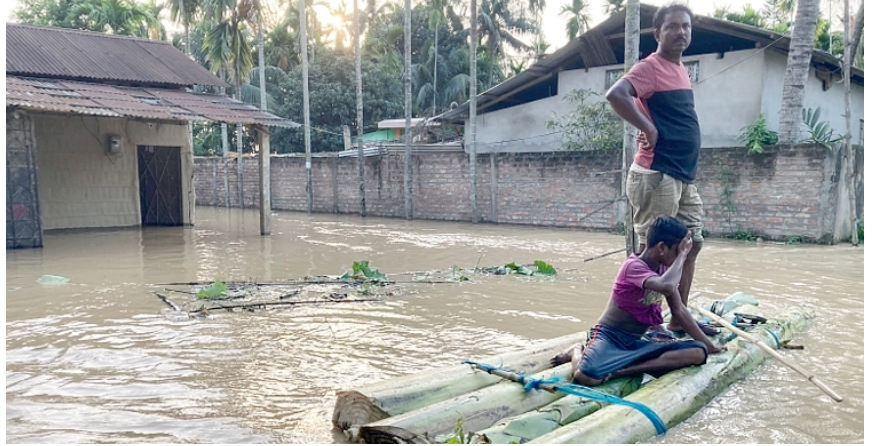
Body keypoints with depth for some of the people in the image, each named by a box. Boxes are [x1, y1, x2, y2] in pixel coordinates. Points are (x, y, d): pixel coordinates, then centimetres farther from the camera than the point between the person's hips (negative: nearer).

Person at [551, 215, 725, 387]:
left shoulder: (664, 268, 8)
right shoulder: (634, 265, -18)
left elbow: (679, 310, 16)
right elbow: (667, 287, -38)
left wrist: (708, 345, 16)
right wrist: (682, 254, -23)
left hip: (637, 342, 8)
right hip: (609, 336, -8)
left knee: (699, 352, -15)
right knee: (587, 375, -38)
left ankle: (623, 370, -22)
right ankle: (577, 351, 0)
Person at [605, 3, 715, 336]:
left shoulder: (680, 70, 17)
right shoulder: (651, 67, -11)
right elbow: (615, 95, -29)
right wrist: (648, 128, -21)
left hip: (684, 177, 10)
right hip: (657, 176, -10)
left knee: (692, 243, 15)